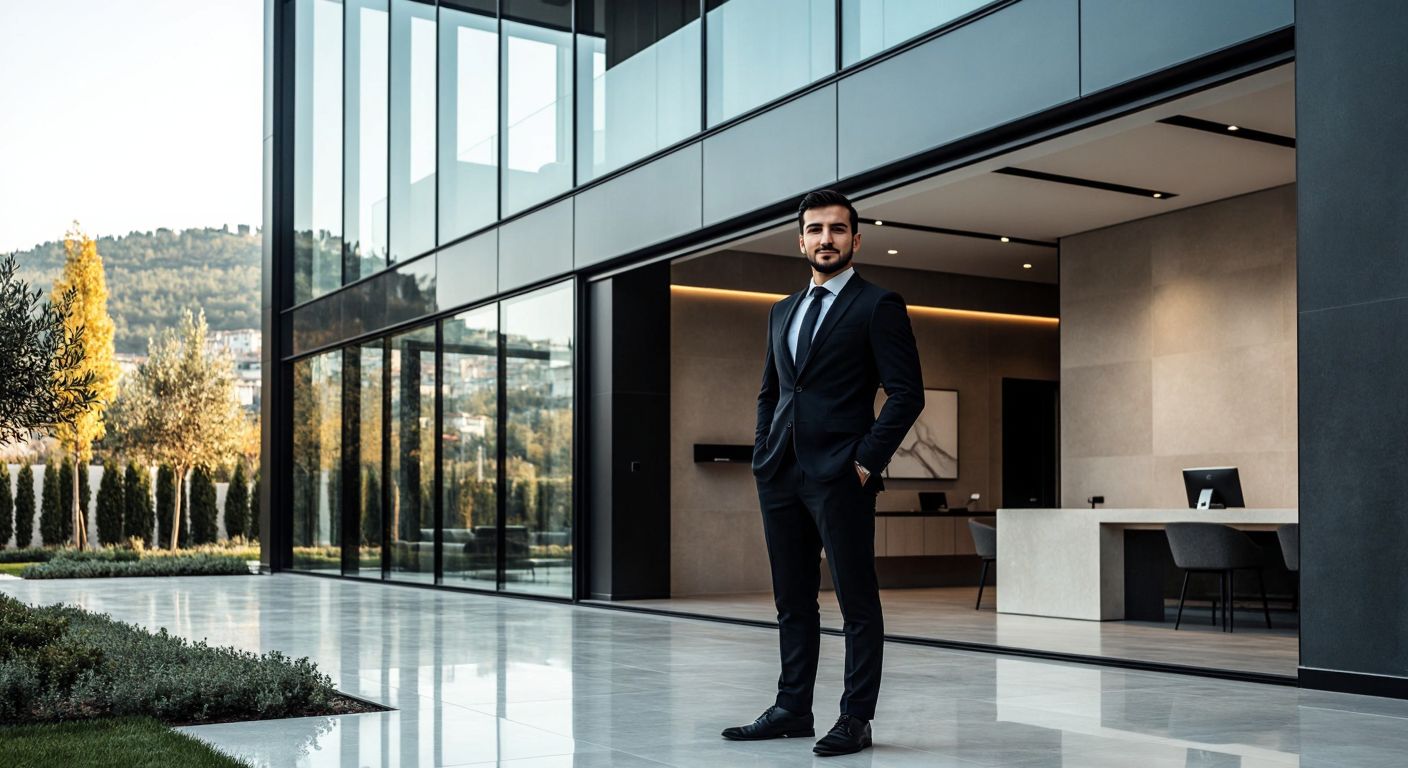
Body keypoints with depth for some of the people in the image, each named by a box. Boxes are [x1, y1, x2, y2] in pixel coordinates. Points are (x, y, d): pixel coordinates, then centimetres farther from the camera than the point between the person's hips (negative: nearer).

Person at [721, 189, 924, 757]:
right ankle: (792, 710, 20)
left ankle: (856, 719, 6)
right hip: (781, 475, 7)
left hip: (840, 475, -6)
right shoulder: (782, 313, 18)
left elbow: (907, 394, -7)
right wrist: (762, 454, 11)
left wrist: (867, 460, -12)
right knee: (793, 600, 12)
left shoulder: (878, 306, -1)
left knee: (857, 602, 0)